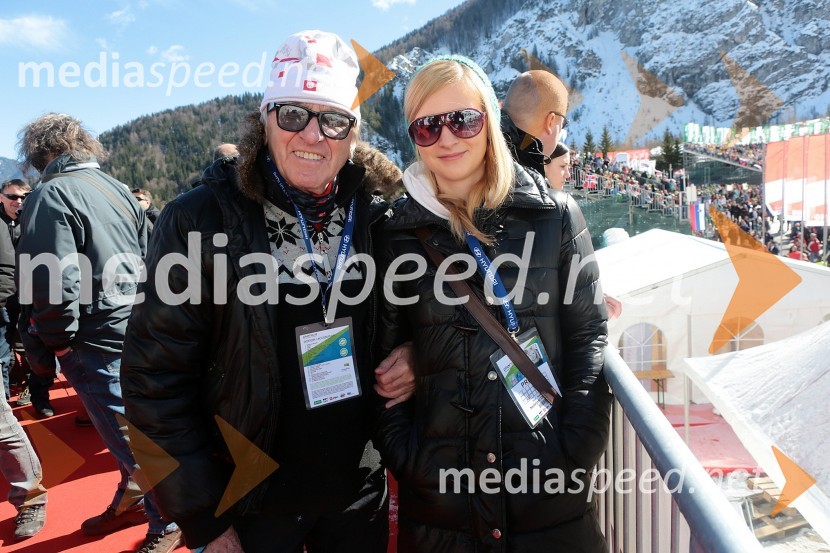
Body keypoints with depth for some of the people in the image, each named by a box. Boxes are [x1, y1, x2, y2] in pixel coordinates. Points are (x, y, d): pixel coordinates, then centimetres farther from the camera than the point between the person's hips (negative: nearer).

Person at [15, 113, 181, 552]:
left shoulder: (51, 195, -13)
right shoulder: (117, 188, 10)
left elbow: (55, 284, -21)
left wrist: (57, 343, -8)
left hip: (97, 342, -8)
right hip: (133, 331, 8)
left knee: (131, 439, 3)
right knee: (127, 429, 21)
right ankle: (130, 504, 38)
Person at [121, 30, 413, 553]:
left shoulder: (377, 215, -4)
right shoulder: (201, 218, -14)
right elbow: (157, 380, -12)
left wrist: (414, 360, -10)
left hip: (362, 490, 3)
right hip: (252, 504, -2)